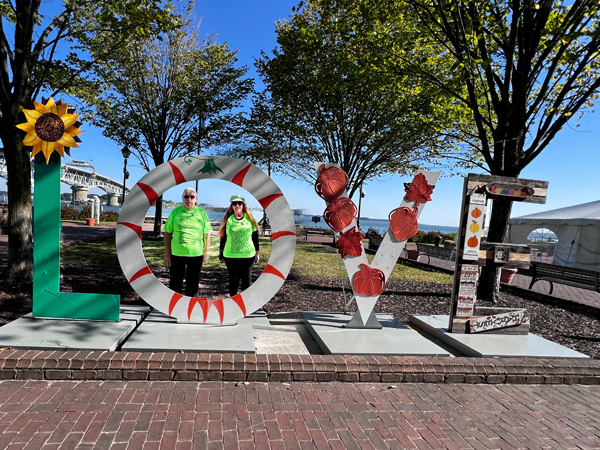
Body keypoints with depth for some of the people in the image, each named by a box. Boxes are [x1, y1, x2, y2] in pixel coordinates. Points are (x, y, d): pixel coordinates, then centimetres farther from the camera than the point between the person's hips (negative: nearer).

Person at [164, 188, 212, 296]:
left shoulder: (202, 213, 3)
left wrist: (206, 252, 3)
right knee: (175, 283, 9)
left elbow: (207, 233, 6)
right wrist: (167, 253, 1)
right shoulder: (175, 211, 2)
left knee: (193, 284, 11)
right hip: (177, 254, 0)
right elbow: (168, 232, 5)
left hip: (196, 254, 0)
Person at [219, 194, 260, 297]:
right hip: (231, 256, 0)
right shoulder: (228, 219, 4)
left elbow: (255, 236, 8)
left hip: (248, 255, 0)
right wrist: (221, 252, 9)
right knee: (233, 280, 8)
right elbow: (223, 236, 9)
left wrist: (257, 252, 6)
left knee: (247, 280, 5)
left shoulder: (249, 219, 4)